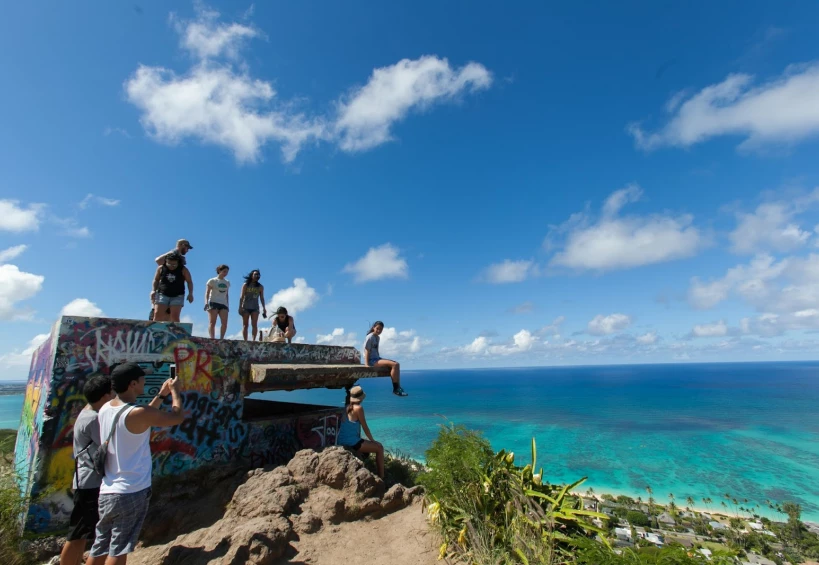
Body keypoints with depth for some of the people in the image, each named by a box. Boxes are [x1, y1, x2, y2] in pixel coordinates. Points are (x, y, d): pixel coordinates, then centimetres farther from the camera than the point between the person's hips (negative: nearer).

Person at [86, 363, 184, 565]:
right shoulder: (137, 413, -22)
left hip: (107, 491, 8)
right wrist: (175, 391, 3)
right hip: (131, 492, -8)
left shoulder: (105, 409, 4)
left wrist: (161, 395, 20)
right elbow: (178, 417, -11)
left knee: (100, 547, 18)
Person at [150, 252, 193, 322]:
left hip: (177, 296, -2)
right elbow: (156, 280, 12)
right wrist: (154, 290, 1)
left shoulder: (183, 270, -5)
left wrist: (190, 294, -10)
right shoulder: (161, 268, 0)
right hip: (162, 294, 2)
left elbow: (189, 282, 0)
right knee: (157, 314, -7)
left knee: (175, 316, -10)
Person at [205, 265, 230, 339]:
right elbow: (207, 293, -1)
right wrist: (206, 302, -15)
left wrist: (227, 304, 16)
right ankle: (211, 338, -10)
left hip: (223, 304, 4)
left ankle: (221, 338, -5)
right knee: (212, 322, -6)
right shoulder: (212, 281, 4)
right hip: (213, 302, -4)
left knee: (225, 323, -10)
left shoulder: (227, 282, 19)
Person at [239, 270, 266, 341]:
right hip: (246, 307, -1)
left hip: (255, 308, 1)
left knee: (254, 324, -10)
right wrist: (240, 307, -7)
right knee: (245, 325, -1)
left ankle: (254, 340, -14)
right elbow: (242, 297, 0)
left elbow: (262, 298, 8)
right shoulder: (245, 285, 4)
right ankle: (245, 340, -2)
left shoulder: (260, 287, 9)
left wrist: (264, 308, 1)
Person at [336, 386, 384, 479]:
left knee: (367, 444, 31)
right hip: (352, 442, -8)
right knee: (379, 447, 6)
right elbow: (365, 427, -8)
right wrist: (372, 440, 8)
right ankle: (381, 476, 6)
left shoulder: (345, 407, 8)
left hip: (341, 442, 8)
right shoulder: (358, 408, -14)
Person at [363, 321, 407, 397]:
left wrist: (380, 360, 11)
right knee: (394, 365, -22)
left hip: (377, 358, 9)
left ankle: (398, 387, -7)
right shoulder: (370, 337, -10)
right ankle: (395, 389, -17)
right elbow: (367, 351, -15)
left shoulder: (378, 337, 16)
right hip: (372, 360, -9)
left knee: (397, 364, -2)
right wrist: (367, 364, -21)